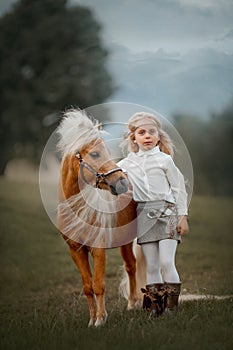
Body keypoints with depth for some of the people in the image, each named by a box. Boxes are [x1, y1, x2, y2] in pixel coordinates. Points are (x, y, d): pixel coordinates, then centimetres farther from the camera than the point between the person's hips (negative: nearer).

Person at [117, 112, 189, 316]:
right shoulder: (127, 163, 11)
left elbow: (179, 189, 4)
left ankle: (172, 306, -5)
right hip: (144, 215, 3)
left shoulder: (165, 160, 2)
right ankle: (154, 306, 8)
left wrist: (183, 217, 0)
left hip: (166, 212, -3)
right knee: (151, 266, 3)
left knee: (166, 262, -12)